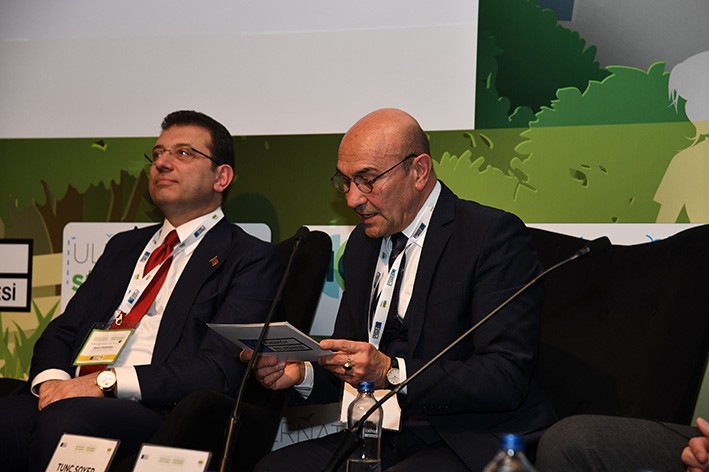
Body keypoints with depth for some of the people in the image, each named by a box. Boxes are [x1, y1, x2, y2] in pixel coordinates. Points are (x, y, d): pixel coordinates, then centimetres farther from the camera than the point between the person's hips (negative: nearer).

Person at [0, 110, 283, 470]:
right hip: (70, 396, 5)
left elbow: (221, 370, -8)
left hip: (157, 412, -5)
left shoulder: (252, 259, 5)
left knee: (65, 417, -36)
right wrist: (51, 379, -4)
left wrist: (107, 381, -15)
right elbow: (62, 331, 20)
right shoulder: (124, 246, 27)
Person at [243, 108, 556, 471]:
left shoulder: (495, 235, -10)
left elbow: (507, 377, -18)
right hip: (384, 437, 7)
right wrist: (301, 374, -5)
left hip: (472, 442, -7)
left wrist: (391, 373, -26)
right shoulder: (362, 242, 14)